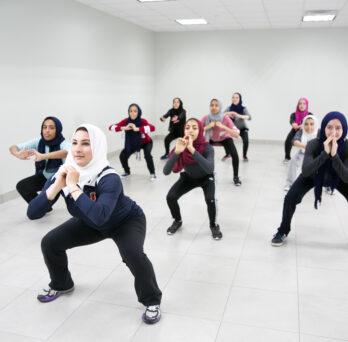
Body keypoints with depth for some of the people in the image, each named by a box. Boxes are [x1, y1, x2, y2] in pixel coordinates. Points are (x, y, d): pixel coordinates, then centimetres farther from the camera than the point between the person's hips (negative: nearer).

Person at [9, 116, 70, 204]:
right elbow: (13, 147, -21)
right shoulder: (38, 142, -14)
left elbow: (67, 152, -53)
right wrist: (18, 154, -46)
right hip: (45, 176, 5)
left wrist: (42, 156, -66)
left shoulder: (63, 143, -27)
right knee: (21, 186, -11)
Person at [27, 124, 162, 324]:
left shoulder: (109, 178, -36)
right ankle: (62, 285, 27)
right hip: (91, 223, 5)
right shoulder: (62, 174, -20)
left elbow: (99, 216, -53)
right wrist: (57, 186, -37)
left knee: (132, 253, -33)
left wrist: (73, 186, -45)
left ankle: (152, 301, -5)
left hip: (127, 221, -5)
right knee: (50, 243, -3)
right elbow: (33, 213, -24)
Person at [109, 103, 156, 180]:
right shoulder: (126, 121, -24)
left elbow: (152, 127, -52)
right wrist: (124, 128, -46)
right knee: (123, 156, -12)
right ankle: (127, 172, 18)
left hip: (146, 143, -3)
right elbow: (111, 127, -30)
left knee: (147, 155, -31)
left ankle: (152, 173, -7)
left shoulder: (142, 121, -31)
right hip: (133, 143, 3)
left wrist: (137, 129, -56)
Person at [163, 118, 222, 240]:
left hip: (206, 178, -2)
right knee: (170, 197, -17)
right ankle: (178, 221, 14)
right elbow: (166, 171, -35)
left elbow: (210, 169, -51)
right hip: (188, 177, 3)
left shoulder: (207, 148, -32)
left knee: (210, 199, -29)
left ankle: (213, 225, 1)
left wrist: (192, 149, -57)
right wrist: (177, 152, -50)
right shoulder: (180, 146, -25)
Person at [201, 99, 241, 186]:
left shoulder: (225, 118, -32)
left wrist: (223, 127, -48)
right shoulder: (206, 118, -28)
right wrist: (207, 127, -43)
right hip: (210, 138, 2)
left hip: (225, 138, -1)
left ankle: (236, 177, 1)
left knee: (234, 155, -24)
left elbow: (236, 135, -38)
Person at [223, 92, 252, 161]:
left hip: (242, 128, -2)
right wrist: (227, 114, -47)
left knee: (246, 140, -28)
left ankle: (244, 156, 0)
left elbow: (249, 117, -37)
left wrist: (238, 115, -53)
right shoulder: (229, 108, -16)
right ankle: (227, 154, 8)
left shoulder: (243, 108, -22)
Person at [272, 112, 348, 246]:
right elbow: (305, 171, -43)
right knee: (290, 198, -16)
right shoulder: (314, 144, -34)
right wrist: (325, 153, -52)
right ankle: (283, 232, 8)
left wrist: (334, 155, -49)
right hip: (312, 176, -1)